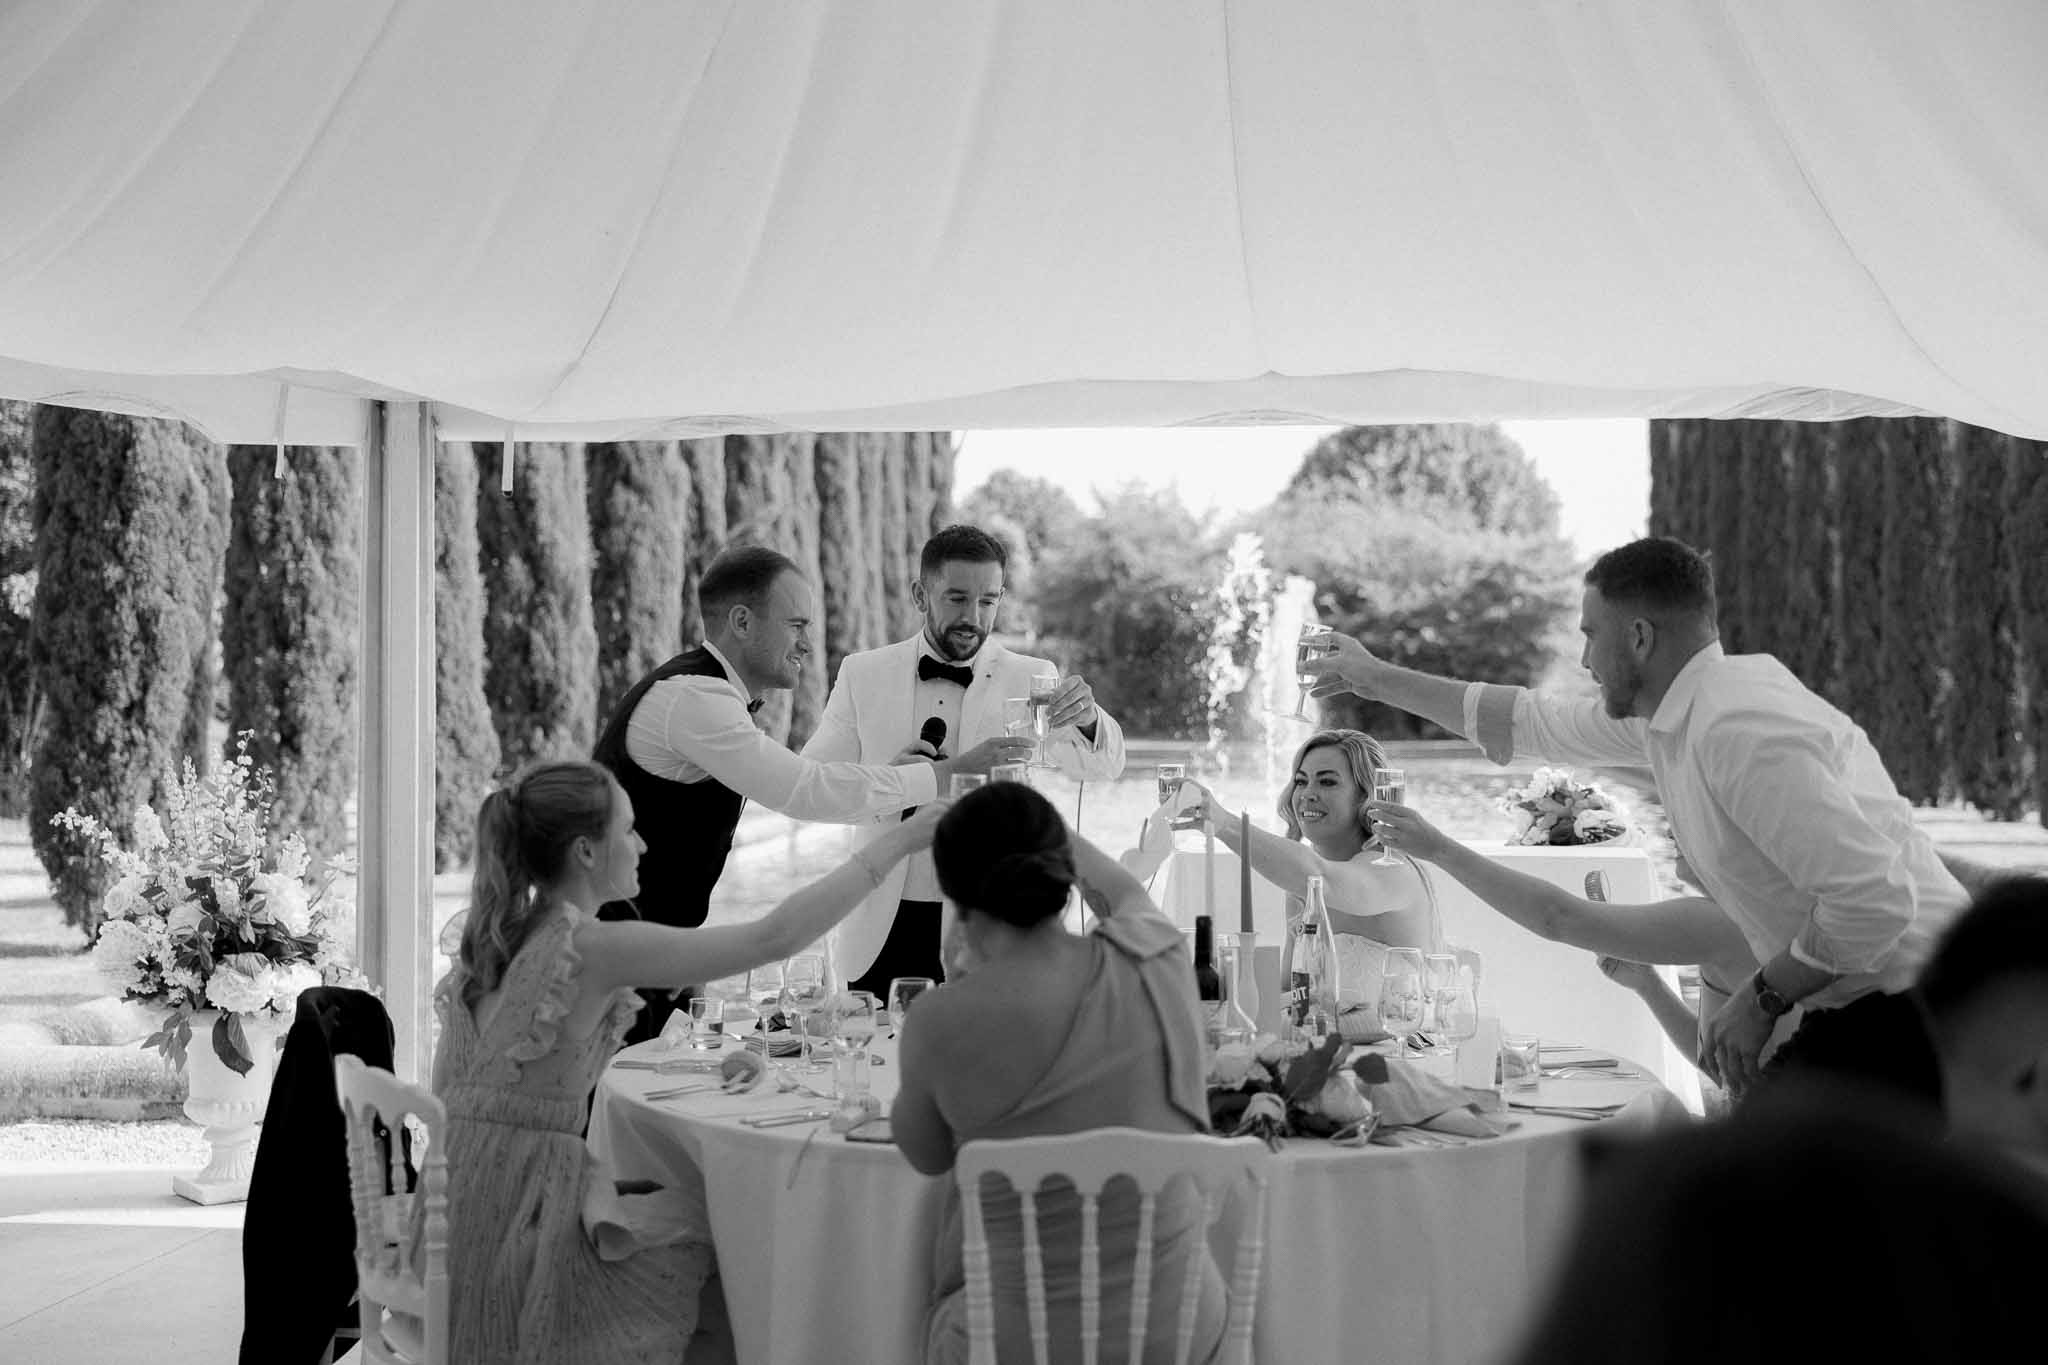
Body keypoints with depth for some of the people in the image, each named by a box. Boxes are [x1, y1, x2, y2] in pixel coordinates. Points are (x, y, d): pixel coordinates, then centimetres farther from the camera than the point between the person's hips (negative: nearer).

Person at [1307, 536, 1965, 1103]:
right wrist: (1379, 680, 33)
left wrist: (1760, 999, -15)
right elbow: (1535, 724, 27)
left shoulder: (1737, 728, -21)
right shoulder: (1674, 710, 11)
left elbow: (1874, 899, -27)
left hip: (1904, 1015, -9)